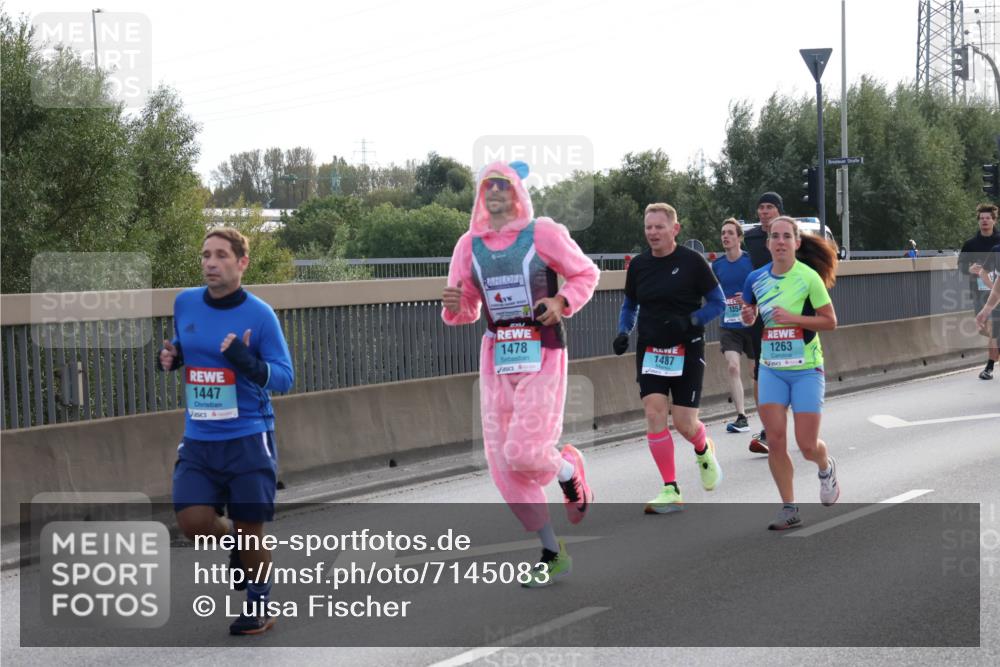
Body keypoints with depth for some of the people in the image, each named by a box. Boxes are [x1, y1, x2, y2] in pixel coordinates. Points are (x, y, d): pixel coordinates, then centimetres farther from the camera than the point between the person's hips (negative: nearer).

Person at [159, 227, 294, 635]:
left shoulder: (259, 314, -10)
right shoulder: (184, 303, 4)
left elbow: (285, 377, -9)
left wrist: (247, 362, -27)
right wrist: (170, 358, 0)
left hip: (248, 440, -4)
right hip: (198, 441, 4)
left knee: (250, 529, 2)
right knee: (193, 521, -10)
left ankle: (259, 606, 24)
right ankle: (235, 540, 25)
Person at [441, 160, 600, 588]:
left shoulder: (543, 233, -4)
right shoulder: (469, 244, 7)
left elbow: (586, 273, 6)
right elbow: (466, 309, 14)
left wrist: (561, 302, -12)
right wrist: (454, 306, -10)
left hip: (542, 356, -5)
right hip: (496, 357, 5)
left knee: (524, 453, -17)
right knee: (503, 463, 1)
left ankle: (569, 469, 20)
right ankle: (552, 554, 14)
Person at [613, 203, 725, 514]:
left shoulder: (693, 261, -7)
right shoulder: (638, 265, 4)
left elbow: (718, 302, -2)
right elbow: (629, 305, 19)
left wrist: (688, 321, -18)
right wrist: (623, 332, 0)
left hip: (687, 350, -3)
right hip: (650, 349, 3)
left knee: (684, 424, -4)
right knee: (654, 413, -12)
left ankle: (703, 450, 35)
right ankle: (671, 490, -6)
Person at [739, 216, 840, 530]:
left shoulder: (808, 277, -11)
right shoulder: (756, 278, 2)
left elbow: (830, 321, -8)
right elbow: (749, 319, 17)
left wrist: (792, 317, -19)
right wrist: (747, 315, -6)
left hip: (806, 369, -3)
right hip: (771, 370, 4)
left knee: (807, 446, -4)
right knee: (775, 441, -5)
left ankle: (826, 468, 33)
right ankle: (789, 509, 8)